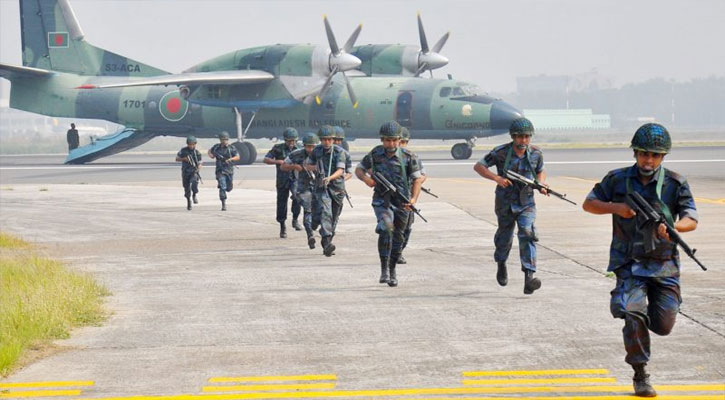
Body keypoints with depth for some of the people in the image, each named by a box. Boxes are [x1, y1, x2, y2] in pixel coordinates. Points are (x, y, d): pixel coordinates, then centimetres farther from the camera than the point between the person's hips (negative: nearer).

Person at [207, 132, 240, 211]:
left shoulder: (231, 148, -5)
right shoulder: (217, 147, 3)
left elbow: (237, 157, -12)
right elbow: (210, 150, 22)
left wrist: (231, 159, -30)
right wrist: (211, 155, -1)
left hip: (229, 170, 1)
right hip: (220, 171, -1)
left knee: (229, 188, 13)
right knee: (222, 187, -14)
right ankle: (223, 204, -9)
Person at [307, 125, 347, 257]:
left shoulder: (339, 151, -7)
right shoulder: (316, 151, 2)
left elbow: (340, 170, -17)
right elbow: (308, 165, 18)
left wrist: (329, 178, -35)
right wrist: (314, 167, -6)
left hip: (337, 188, 1)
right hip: (322, 187, -1)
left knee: (333, 218, 11)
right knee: (325, 213, -23)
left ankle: (326, 245, 29)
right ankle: (327, 243, -36)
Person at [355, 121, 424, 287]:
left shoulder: (408, 157, -5)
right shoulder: (375, 154, -1)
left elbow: (417, 179, -3)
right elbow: (359, 169, 11)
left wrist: (413, 199, -18)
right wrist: (365, 178, -12)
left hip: (401, 203, 1)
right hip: (382, 201, -1)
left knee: (398, 237, 10)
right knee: (386, 228, -26)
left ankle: (392, 271, 29)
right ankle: (384, 268, -18)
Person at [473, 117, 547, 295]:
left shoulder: (536, 154, -2)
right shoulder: (501, 152, -12)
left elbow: (541, 171, 17)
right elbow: (478, 166, -9)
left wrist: (541, 183, -5)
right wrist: (496, 178, -23)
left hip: (526, 203, 1)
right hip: (505, 204, -1)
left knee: (527, 234, -19)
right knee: (505, 237, 15)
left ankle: (529, 278, -26)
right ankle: (501, 264, 48)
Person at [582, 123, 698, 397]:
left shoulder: (675, 183, 0)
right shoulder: (617, 180, 1)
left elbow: (691, 220, -6)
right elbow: (588, 204, 10)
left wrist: (672, 227, -28)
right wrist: (616, 207, -9)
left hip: (664, 264, 1)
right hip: (629, 264, -1)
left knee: (663, 326, 1)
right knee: (634, 315, -21)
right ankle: (640, 376, -7)